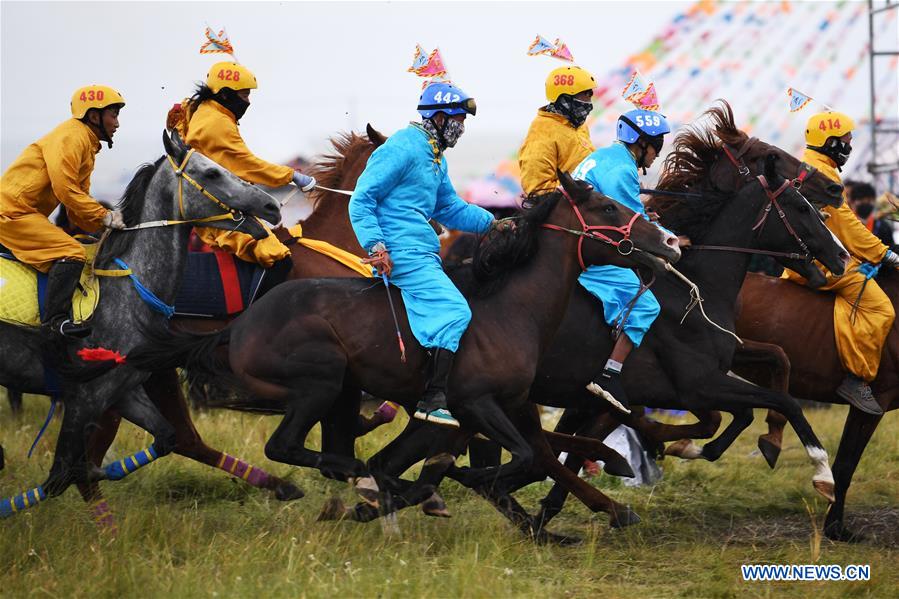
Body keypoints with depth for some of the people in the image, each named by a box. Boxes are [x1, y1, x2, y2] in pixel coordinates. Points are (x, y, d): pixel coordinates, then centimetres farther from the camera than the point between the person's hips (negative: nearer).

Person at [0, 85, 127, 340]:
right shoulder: (70, 137, -11)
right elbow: (65, 190, -21)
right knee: (71, 253, -22)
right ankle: (53, 322, -27)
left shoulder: (87, 146, 21)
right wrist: (105, 216, -15)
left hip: (27, 214, 11)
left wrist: (107, 224, 3)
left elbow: (77, 204, 18)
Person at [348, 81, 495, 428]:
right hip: (401, 252, -11)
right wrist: (376, 246, -23)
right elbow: (362, 200, -14)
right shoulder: (403, 148, -11)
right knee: (455, 311, -20)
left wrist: (493, 223, 15)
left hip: (422, 252, 11)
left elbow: (450, 209, 27)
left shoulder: (434, 157, 20)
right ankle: (432, 400, -25)